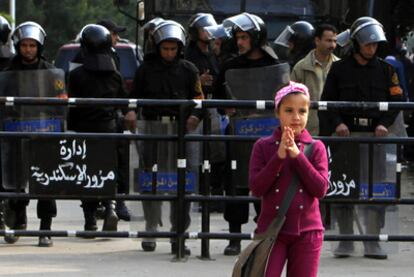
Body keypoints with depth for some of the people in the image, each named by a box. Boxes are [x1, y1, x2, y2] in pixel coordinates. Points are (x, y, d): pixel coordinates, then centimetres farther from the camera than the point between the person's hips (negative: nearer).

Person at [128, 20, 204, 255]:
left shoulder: (188, 70, 9)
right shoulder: (147, 69, 9)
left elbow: (199, 99, 9)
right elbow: (135, 96, 15)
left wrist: (195, 116, -9)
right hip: (153, 125, 0)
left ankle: (178, 233, 5)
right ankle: (151, 230, 8)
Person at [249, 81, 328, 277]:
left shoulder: (316, 148, 1)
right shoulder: (263, 146, 1)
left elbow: (320, 189, -10)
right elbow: (256, 188, -9)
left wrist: (297, 155, -16)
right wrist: (279, 157, -17)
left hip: (306, 231, 1)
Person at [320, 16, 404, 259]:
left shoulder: (385, 70, 9)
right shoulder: (340, 69, 6)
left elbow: (396, 100, 9)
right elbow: (327, 101, 6)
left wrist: (384, 124, -7)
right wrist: (337, 123, -10)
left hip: (374, 134, 1)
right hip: (345, 134, 0)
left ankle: (372, 242, 1)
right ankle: (346, 241, 7)